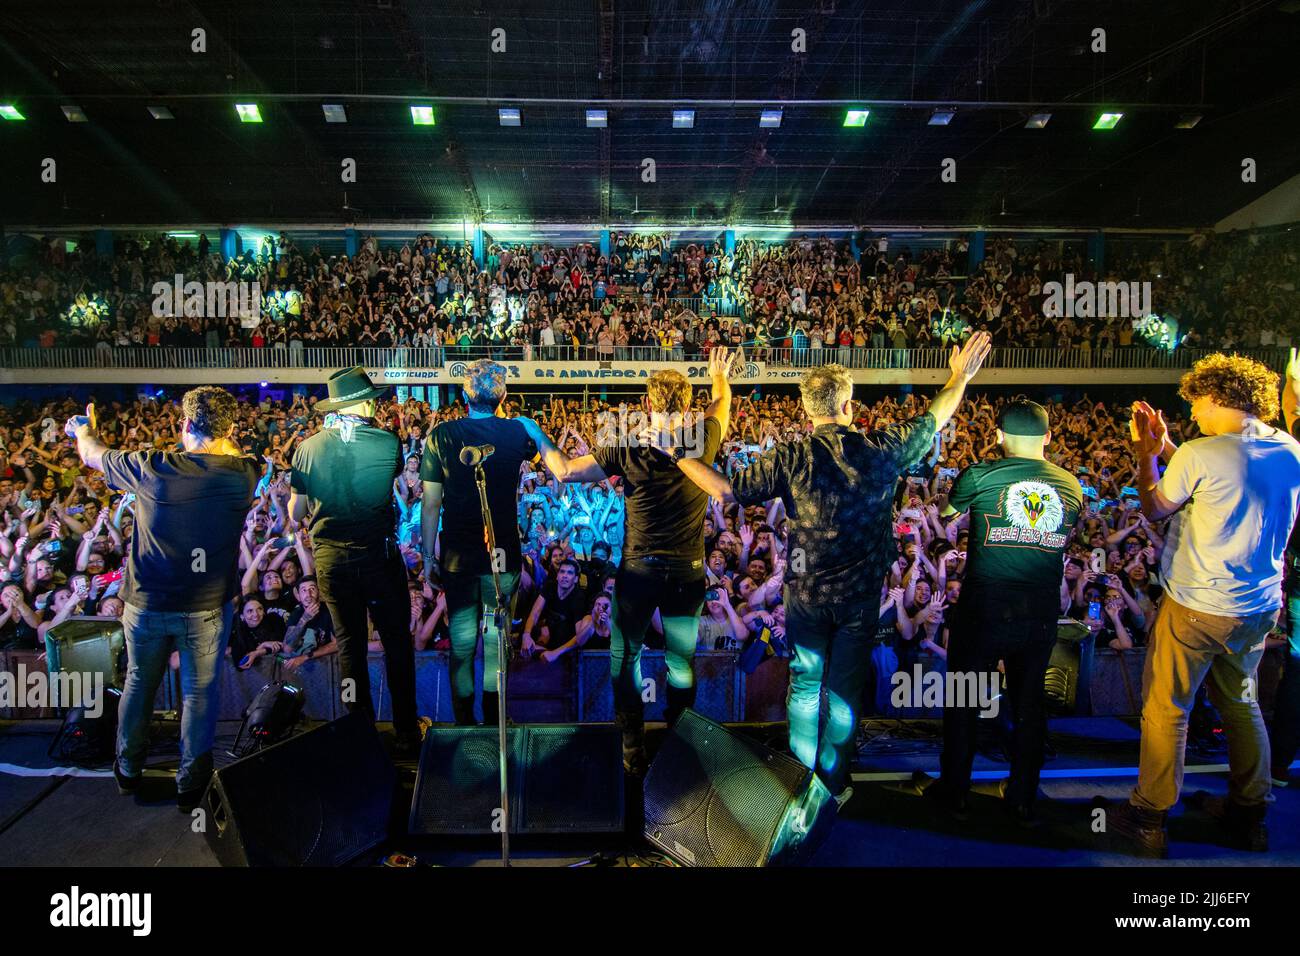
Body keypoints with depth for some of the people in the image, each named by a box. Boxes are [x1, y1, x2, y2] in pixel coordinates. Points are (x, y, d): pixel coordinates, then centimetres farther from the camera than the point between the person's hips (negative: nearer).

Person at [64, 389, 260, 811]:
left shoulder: (151, 467, -16)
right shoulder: (243, 474, -14)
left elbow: (94, 454, 6)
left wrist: (83, 428, 27)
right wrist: (218, 439, 28)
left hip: (147, 602, 1)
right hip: (209, 605, -1)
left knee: (139, 683, 22)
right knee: (199, 691, 12)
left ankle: (128, 771, 42)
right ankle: (191, 785, 23)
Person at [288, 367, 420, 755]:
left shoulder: (308, 448, -3)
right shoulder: (388, 443, -10)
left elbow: (295, 512, 6)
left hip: (330, 559, 2)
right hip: (379, 553, -2)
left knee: (350, 646, 13)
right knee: (396, 642, 10)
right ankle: (406, 733, 17)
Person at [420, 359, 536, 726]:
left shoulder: (441, 435, -7)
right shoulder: (516, 432, -5)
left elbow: (430, 504, -6)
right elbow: (535, 449, 22)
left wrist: (428, 554, 2)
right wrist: (501, 416, 25)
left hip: (458, 555, 0)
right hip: (504, 555, 0)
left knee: (462, 642, 12)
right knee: (496, 640, 12)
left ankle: (464, 722, 24)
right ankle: (494, 722, 23)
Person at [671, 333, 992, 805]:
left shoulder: (789, 458, -12)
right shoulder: (882, 449, -8)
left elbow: (727, 489, -10)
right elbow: (935, 418, 8)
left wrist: (680, 455, 3)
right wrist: (960, 376, 26)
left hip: (805, 592, 0)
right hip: (861, 594, 1)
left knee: (804, 687, 15)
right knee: (844, 691, 13)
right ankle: (834, 786, 27)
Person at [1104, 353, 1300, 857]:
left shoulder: (1200, 454, -20)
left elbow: (1153, 508, -5)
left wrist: (1146, 452, 5)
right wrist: (1166, 446, 16)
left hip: (1196, 608, -7)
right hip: (1259, 608, 7)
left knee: (1166, 711, 6)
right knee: (1241, 704, 23)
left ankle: (1148, 820, 17)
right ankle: (1248, 815, 37)